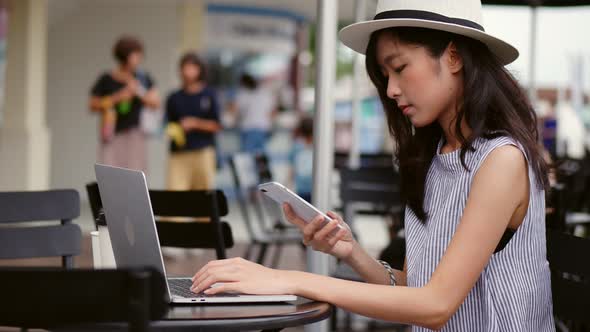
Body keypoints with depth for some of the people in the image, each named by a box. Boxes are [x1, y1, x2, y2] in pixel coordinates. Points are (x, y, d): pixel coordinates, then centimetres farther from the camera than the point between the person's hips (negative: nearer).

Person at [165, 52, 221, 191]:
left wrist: (195, 123, -10)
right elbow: (169, 125, 15)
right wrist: (173, 131, -7)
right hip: (178, 154, 1)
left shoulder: (209, 95, 6)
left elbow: (217, 125, 2)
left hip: (203, 152, -1)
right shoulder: (174, 98, 12)